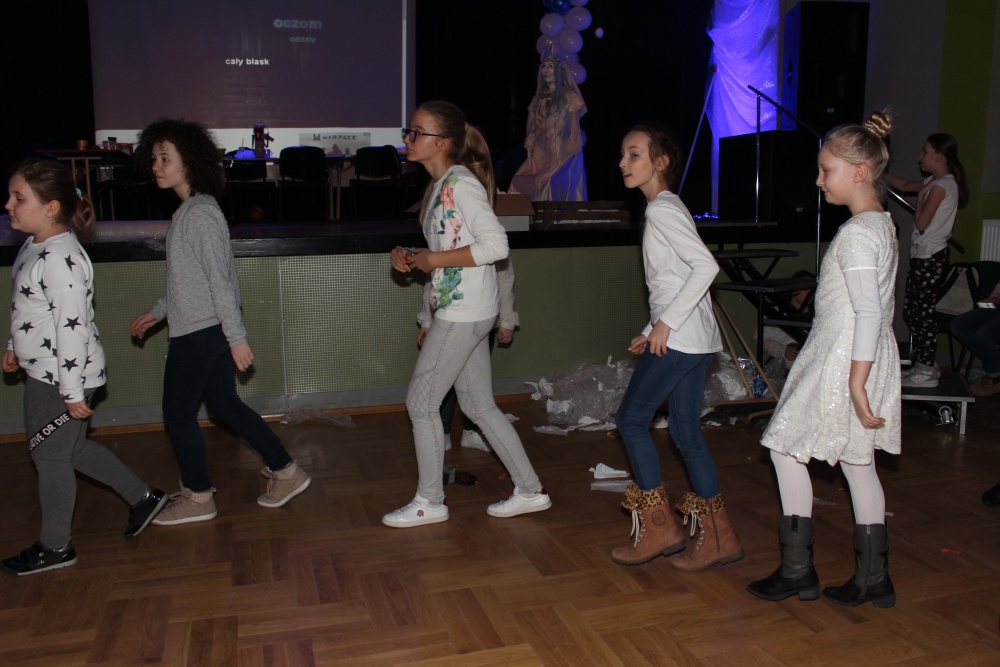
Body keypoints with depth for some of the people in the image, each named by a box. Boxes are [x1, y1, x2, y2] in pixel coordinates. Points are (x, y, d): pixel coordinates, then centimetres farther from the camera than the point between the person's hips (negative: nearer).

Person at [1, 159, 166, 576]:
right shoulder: (34, 246, 6)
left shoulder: (61, 259, -25)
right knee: (71, 448, 20)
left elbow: (73, 326, -25)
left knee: (50, 455, 6)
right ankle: (142, 497, 33)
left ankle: (55, 547, 25)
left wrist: (72, 392, -23)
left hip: (60, 376, -10)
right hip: (43, 371, 10)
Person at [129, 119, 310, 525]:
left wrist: (237, 338, -22)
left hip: (201, 332, -10)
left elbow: (220, 280, -22)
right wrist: (158, 312, 25)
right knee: (223, 404, 16)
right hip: (202, 328, 10)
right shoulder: (189, 210, 12)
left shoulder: (200, 214, -19)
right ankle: (285, 470, 23)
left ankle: (197, 498, 19)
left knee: (177, 411, 4)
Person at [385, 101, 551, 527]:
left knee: (421, 401, 0)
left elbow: (495, 245, -24)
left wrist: (433, 260, -18)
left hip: (466, 312, -10)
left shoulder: (461, 183, -15)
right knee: (479, 406, 14)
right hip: (456, 311, 10)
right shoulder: (439, 185, 14)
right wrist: (409, 256, 3)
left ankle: (430, 502, 16)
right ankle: (530, 491, 23)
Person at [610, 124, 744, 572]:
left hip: (679, 336, -10)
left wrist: (665, 324, -21)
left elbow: (706, 266, -23)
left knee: (631, 419, 0)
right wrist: (650, 332, 17)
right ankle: (718, 537, 17)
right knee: (686, 430, 11)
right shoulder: (663, 208, 18)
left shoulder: (662, 209, -11)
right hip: (693, 338, 10)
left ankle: (658, 527, 9)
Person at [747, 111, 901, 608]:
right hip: (867, 359, 10)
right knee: (857, 461, 14)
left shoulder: (856, 232, -19)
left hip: (845, 359, -10)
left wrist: (856, 382, -25)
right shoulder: (882, 223, 11)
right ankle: (873, 577, 23)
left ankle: (797, 570, 11)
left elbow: (870, 312, -25)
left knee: (786, 449, 2)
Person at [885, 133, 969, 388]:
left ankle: (926, 371, 1)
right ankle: (925, 363, 22)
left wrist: (920, 196, -6)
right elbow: (903, 185, 31)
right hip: (922, 256, 10)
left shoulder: (942, 185, -15)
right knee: (910, 311, 13)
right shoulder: (933, 182, 15)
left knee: (924, 313, -5)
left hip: (931, 258, -10)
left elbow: (922, 223, -20)